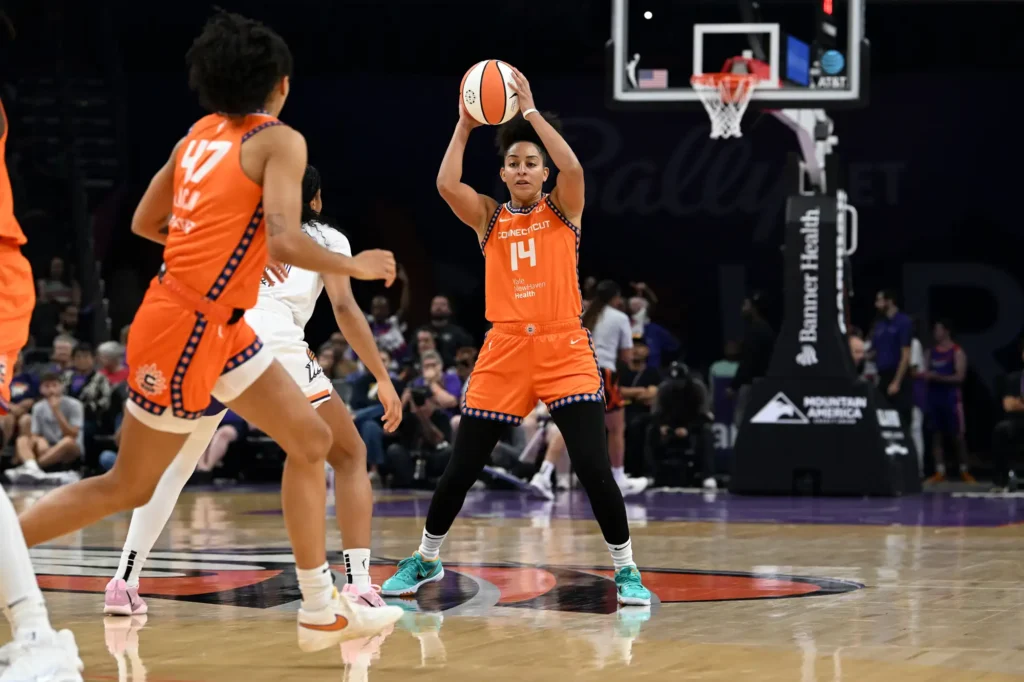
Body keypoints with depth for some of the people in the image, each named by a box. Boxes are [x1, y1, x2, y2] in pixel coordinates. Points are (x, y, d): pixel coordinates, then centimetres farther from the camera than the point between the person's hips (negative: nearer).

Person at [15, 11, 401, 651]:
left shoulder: (201, 134, 11)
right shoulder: (280, 140, -12)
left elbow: (145, 222, 18)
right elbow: (285, 242, -24)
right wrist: (356, 266, -9)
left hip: (220, 325, 9)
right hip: (187, 330, -9)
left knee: (312, 440, 11)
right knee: (129, 487, 2)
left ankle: (321, 610, 13)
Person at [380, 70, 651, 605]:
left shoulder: (562, 209, 5)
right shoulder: (488, 217, 8)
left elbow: (573, 169, -17)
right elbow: (446, 184, -10)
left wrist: (530, 110, -14)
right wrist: (465, 123, -8)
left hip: (563, 349, -2)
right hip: (505, 350, 2)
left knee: (594, 469, -12)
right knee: (459, 471, 5)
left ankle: (626, 570, 0)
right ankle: (426, 560, 24)